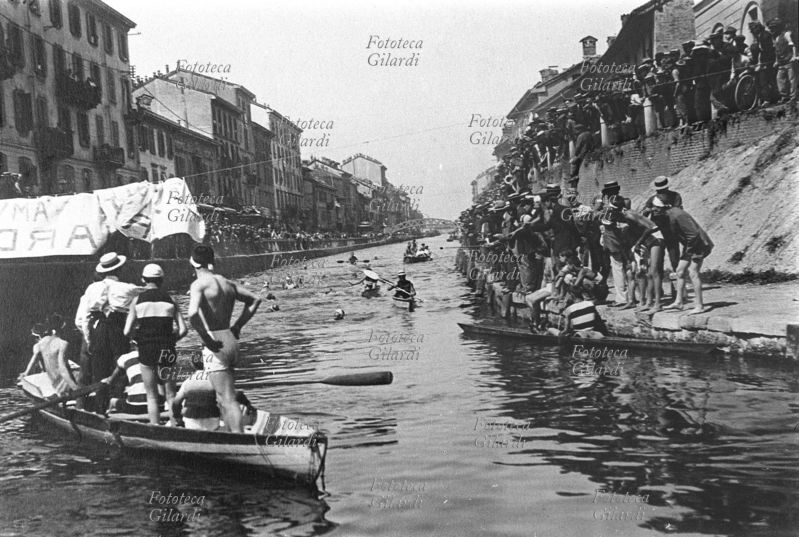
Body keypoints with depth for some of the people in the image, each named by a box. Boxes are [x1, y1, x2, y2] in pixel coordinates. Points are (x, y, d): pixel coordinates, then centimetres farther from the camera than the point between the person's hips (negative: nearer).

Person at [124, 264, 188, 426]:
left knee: (151, 396, 9)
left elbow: (127, 331, -6)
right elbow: (183, 329, -5)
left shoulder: (137, 300, 0)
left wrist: (139, 337, 14)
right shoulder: (169, 299, 2)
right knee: (170, 394, 11)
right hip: (167, 351, 1)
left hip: (146, 351, -1)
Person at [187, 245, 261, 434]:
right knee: (222, 399, 19)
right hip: (231, 342, 7)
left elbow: (192, 314, -27)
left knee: (228, 400, -8)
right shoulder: (227, 283, 12)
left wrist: (206, 338, -16)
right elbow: (255, 300, 24)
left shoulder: (199, 284, -10)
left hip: (216, 347, -7)